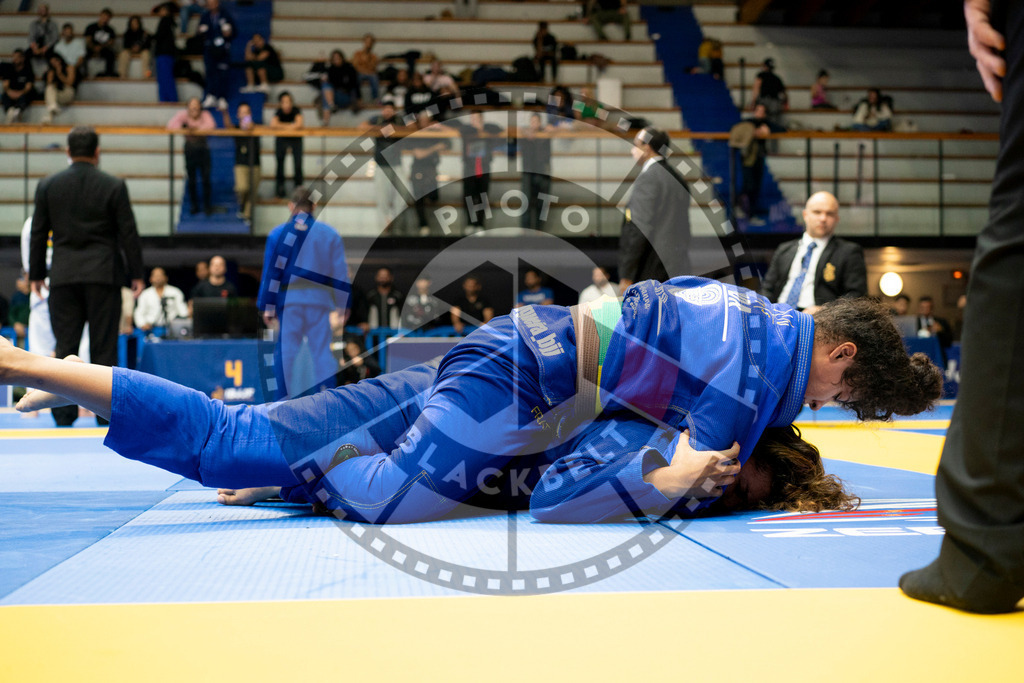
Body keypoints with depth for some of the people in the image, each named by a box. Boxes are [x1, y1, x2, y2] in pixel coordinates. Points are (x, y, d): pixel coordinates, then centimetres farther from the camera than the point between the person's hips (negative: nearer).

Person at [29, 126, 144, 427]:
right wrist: (136, 273, 6)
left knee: (65, 346, 5)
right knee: (104, 346, 2)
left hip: (64, 275, 2)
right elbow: (128, 233, -1)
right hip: (103, 274, -2)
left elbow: (38, 233, 7)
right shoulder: (114, 186, -2)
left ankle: (63, 413, 4)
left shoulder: (47, 186, 4)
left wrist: (36, 274, 15)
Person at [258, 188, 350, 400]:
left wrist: (267, 307, 3)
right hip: (320, 302, 1)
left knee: (286, 354, 4)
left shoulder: (278, 233, 2)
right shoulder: (330, 234, 5)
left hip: (288, 302, -1)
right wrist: (341, 307, 7)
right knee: (322, 354, 3)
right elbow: (340, 274, 3)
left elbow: (271, 272, 1)